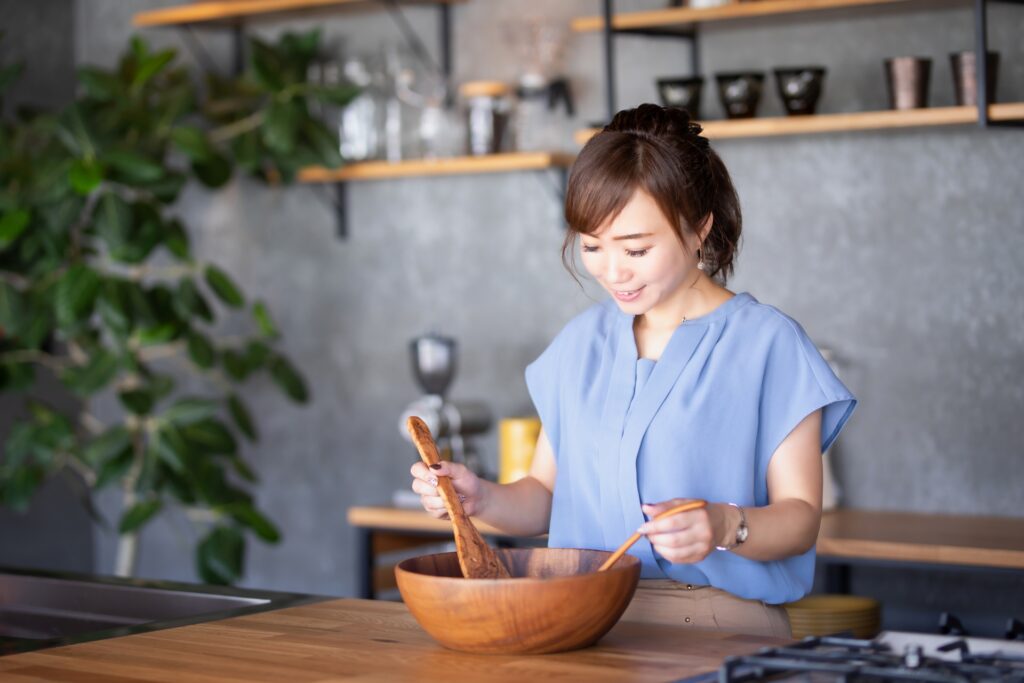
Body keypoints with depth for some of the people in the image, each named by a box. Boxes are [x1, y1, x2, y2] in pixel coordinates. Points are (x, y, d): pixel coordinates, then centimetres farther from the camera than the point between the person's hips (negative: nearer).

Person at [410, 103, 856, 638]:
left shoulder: (768, 344, -2)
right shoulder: (581, 342, 16)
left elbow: (800, 517, -3)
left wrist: (724, 527, -23)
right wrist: (481, 498, -4)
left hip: (717, 629, -4)